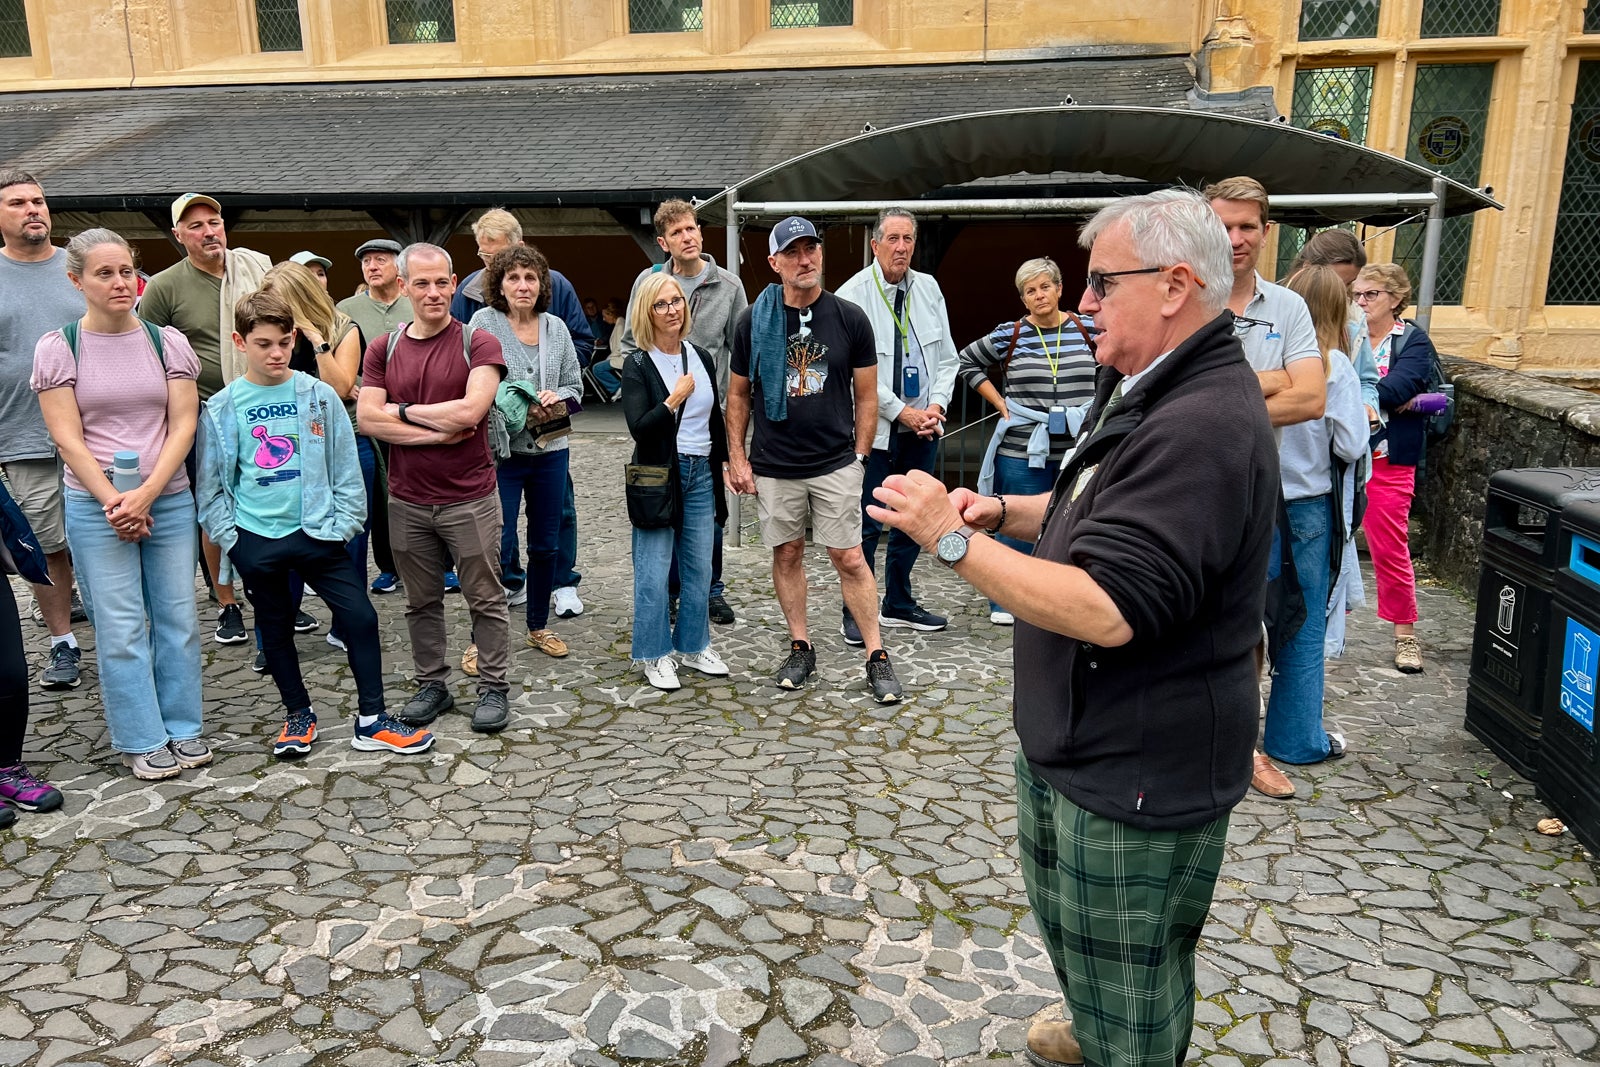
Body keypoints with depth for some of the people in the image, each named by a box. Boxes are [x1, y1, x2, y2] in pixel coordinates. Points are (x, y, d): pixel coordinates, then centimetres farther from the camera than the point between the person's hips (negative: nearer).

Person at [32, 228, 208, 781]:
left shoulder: (167, 341, 3)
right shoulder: (58, 347, -1)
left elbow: (183, 425, -2)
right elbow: (68, 439, -4)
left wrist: (145, 496, -12)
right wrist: (114, 502, -13)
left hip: (169, 501, 2)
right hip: (96, 507, -2)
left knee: (178, 618, 6)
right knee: (121, 626, 2)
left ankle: (183, 728, 20)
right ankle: (142, 740, 14)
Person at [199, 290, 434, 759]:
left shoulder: (320, 396, -2)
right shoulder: (221, 408, -1)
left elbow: (345, 466, 2)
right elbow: (212, 483, 4)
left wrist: (343, 523, -4)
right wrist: (228, 537, -3)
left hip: (317, 531, 0)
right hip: (256, 539, 1)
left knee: (360, 617, -4)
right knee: (275, 629, 13)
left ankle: (371, 721, 9)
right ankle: (298, 715, 32)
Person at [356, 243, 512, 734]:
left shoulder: (478, 344, -6)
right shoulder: (382, 350, 5)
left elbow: (471, 409, -20)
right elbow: (368, 418, -6)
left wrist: (404, 410, -8)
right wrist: (439, 432, -14)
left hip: (470, 499, -3)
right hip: (407, 502, 4)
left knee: (485, 599, 6)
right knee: (421, 601, 14)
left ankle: (493, 688, 18)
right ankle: (431, 684, 28)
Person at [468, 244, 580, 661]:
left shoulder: (556, 327, 7)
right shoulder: (484, 323, -5)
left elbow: (575, 385, 11)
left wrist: (557, 398, -10)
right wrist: (521, 410, -20)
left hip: (550, 451, 4)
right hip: (501, 450, -4)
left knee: (546, 544, 13)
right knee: (497, 548, -3)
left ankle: (539, 626, 30)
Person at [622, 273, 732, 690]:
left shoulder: (701, 357, 9)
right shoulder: (638, 365, -6)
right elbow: (638, 427, -17)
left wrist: (724, 463, 16)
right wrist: (673, 400, -28)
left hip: (701, 474, 5)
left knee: (699, 568, 9)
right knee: (653, 573, -2)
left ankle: (693, 645, 24)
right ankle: (655, 653, 12)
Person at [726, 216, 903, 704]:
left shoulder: (850, 318, -1)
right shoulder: (754, 321, 0)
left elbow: (866, 395, 4)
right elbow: (738, 394, 7)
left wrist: (859, 457, 0)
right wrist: (736, 457, 2)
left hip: (836, 464, -1)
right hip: (774, 466, 2)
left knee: (849, 559, -1)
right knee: (787, 554, 10)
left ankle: (877, 657, 8)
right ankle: (800, 648, 24)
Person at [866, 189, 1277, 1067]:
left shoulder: (1202, 427, -28)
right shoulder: (1146, 392, 9)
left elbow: (1107, 610, -34)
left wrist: (952, 538, -26)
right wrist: (1004, 511, 1)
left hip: (1136, 772, -11)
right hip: (1082, 743, 11)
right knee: (1070, 927, 32)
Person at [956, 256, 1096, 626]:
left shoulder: (1087, 329, 4)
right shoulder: (1008, 335, -1)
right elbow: (968, 362, 12)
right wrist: (998, 401, 4)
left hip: (1078, 448, 2)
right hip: (1022, 449, -2)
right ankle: (1004, 603, 17)